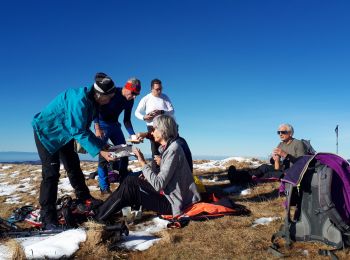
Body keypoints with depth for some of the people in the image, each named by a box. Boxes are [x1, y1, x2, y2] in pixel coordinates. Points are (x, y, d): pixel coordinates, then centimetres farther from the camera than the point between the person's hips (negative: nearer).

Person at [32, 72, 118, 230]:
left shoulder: (91, 101, -5)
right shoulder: (79, 100, -34)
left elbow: (85, 130, 0)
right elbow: (79, 132, -34)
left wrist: (102, 145, -8)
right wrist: (100, 152, -35)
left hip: (64, 133, 9)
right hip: (47, 133, -9)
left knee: (73, 166, 17)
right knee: (51, 173, -13)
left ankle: (84, 198, 34)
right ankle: (48, 219, -8)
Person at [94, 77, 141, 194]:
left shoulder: (130, 101, -3)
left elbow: (126, 120, 5)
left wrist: (133, 135, -8)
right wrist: (97, 129, -29)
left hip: (115, 125, 7)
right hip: (102, 124, -6)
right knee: (103, 154, -13)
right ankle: (104, 188, -8)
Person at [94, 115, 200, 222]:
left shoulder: (173, 150, -22)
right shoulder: (168, 147, 7)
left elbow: (158, 184, -26)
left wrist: (143, 163, -20)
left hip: (173, 204, -9)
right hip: (169, 195, 9)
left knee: (130, 187, -10)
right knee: (131, 180, 5)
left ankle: (100, 216, 6)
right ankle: (103, 209, 13)